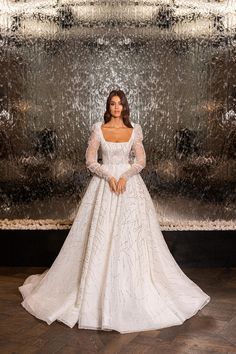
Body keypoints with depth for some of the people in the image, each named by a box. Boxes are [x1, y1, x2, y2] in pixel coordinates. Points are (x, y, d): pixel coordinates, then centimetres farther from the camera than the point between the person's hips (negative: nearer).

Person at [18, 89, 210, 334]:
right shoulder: (98, 129, 2)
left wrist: (125, 177, -13)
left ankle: (133, 291, 13)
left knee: (131, 236, -1)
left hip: (130, 183, 1)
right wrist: (109, 177, -14)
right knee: (101, 236, -3)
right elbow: (90, 161, -1)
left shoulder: (134, 130, 5)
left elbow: (141, 161, 2)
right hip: (104, 183, -1)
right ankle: (97, 292, 11)